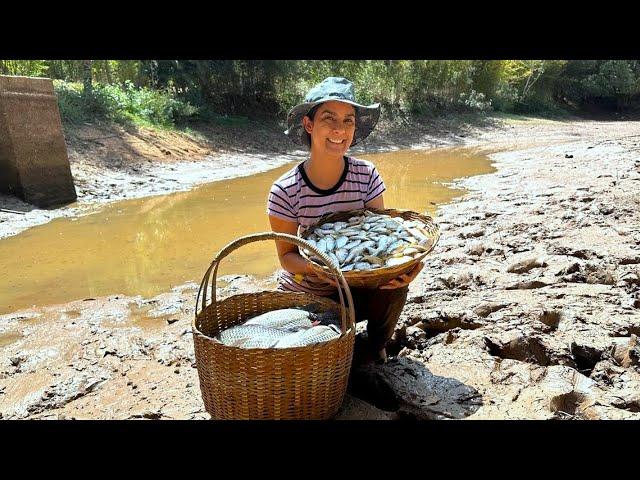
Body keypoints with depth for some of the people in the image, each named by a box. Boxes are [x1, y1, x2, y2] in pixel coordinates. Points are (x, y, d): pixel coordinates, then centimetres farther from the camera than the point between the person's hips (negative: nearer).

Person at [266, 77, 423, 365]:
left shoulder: (366, 176, -12)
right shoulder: (285, 191, -18)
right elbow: (287, 255, -12)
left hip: (354, 289, 2)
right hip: (303, 295, -1)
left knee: (394, 288, -27)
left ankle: (374, 347, 5)